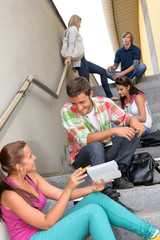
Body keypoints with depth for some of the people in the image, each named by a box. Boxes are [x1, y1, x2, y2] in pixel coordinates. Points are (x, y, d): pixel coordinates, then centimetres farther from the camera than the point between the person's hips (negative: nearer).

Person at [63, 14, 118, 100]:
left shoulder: (69, 30, 27)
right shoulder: (73, 28, -1)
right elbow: (71, 43, -17)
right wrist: (69, 57, -29)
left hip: (82, 60, 10)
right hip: (79, 60, -10)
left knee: (103, 71, 10)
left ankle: (109, 96, 11)